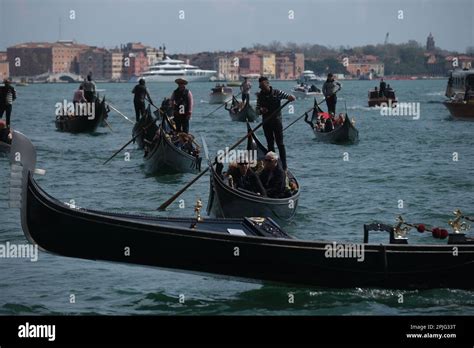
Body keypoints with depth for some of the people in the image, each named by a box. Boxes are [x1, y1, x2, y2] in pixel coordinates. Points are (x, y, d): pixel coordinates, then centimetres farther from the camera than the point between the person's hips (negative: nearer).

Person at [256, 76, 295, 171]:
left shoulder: (276, 92, -4)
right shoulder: (260, 95, 5)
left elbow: (290, 97, -4)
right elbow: (257, 110, 7)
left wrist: (290, 97, -29)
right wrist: (261, 110, -17)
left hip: (276, 120, -4)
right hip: (266, 122, 4)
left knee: (280, 143, -6)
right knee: (270, 144, 9)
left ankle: (284, 165, -4)